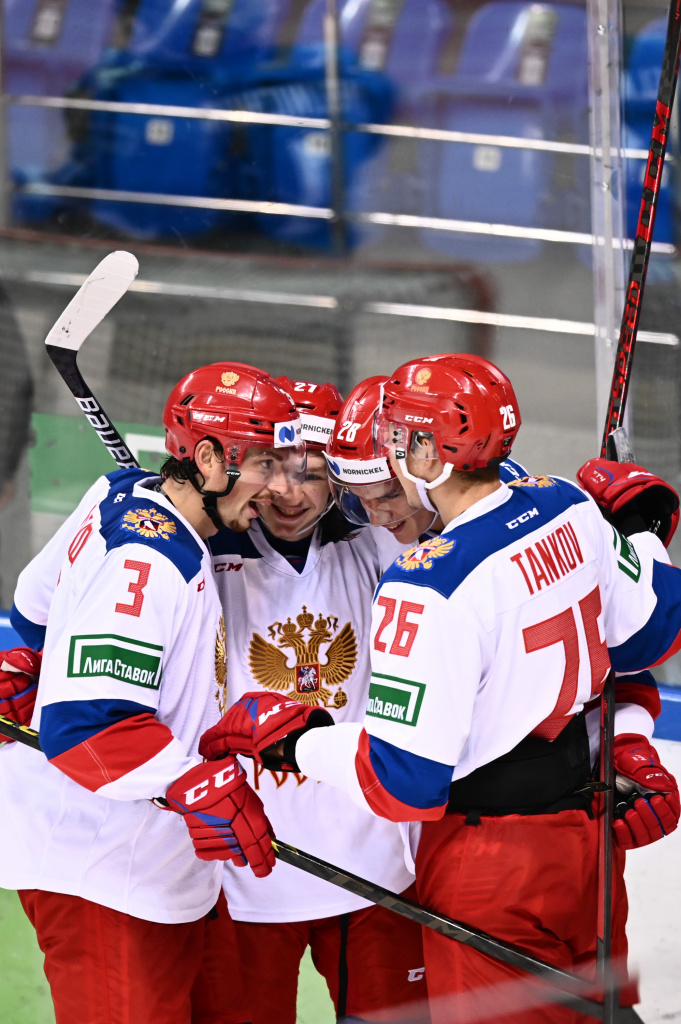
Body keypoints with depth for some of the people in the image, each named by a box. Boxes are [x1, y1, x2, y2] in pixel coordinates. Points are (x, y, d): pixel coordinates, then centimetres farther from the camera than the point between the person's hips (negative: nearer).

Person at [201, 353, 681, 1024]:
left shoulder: (428, 588, -25)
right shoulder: (568, 509, -2)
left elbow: (402, 781, -23)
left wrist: (289, 741, -10)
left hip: (491, 866, -8)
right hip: (588, 830, 8)